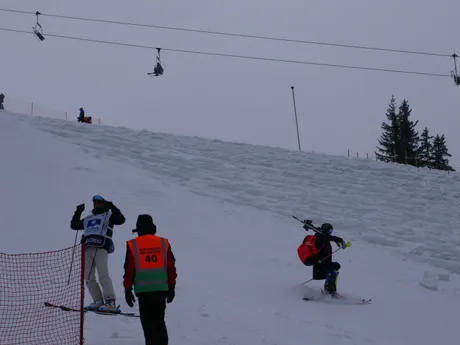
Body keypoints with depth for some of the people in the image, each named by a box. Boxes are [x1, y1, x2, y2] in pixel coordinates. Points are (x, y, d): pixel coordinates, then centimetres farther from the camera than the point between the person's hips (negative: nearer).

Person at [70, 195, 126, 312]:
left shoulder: (108, 215, 13)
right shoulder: (88, 219, 31)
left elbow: (121, 219, -3)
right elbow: (74, 225, 32)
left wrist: (112, 207, -9)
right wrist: (78, 212, 22)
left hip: (101, 248, -6)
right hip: (88, 249, 6)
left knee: (103, 275, -17)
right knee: (88, 277, -1)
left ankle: (110, 302, -20)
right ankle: (98, 301, 3)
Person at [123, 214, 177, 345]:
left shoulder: (132, 245, -3)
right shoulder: (164, 243, 4)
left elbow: (129, 270, -1)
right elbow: (171, 267, 7)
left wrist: (127, 289, 7)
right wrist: (171, 287, 15)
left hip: (143, 290, -3)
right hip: (161, 288, 3)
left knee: (148, 322, 3)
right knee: (159, 321, 14)